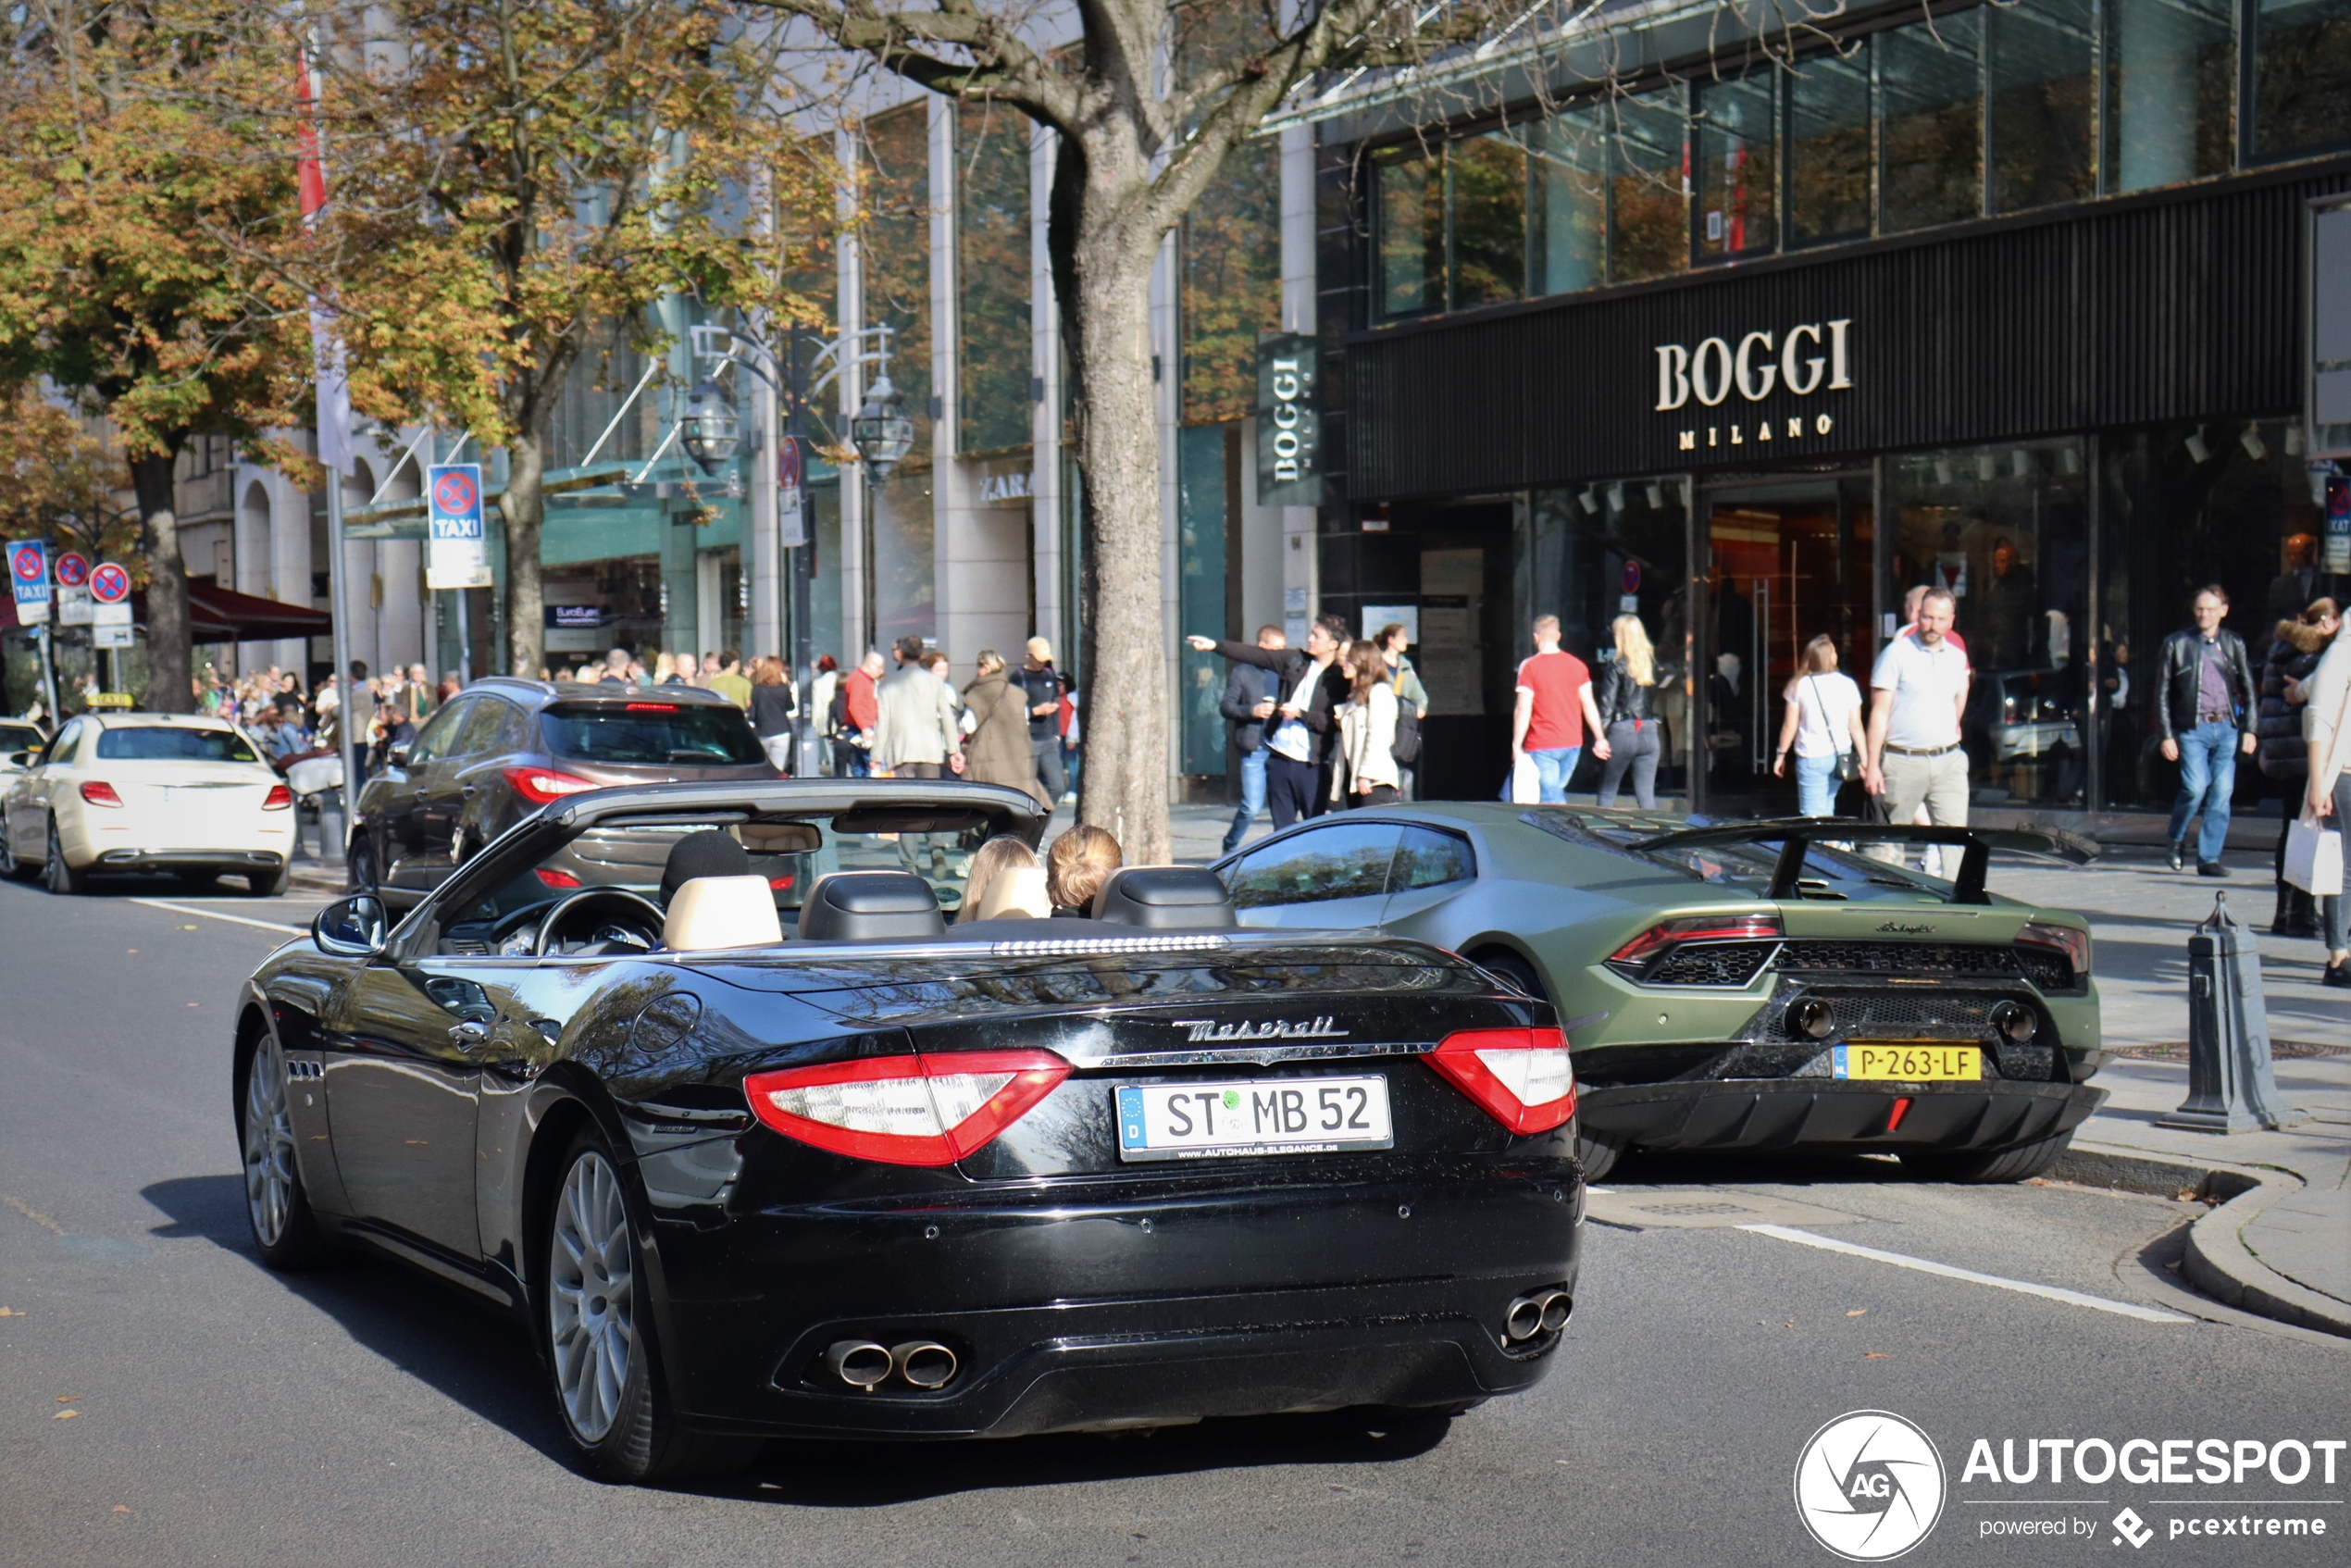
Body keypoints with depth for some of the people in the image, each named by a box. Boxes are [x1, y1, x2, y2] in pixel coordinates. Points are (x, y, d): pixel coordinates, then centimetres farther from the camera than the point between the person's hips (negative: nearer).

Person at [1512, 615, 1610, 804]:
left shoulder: (1530, 667, -9)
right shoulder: (1578, 666, 5)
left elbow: (1523, 710, -12)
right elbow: (1589, 705, 6)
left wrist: (1516, 745, -7)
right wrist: (1600, 739, 12)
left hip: (1542, 747, -5)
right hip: (1572, 745, 5)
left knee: (1550, 798, -5)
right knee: (1557, 793, 19)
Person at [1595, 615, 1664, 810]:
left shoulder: (1615, 667, -7)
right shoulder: (1651, 663, 6)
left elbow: (1607, 705, -10)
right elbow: (1656, 702, 7)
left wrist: (1599, 736, -8)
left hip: (1622, 731, -4)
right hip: (1649, 733, 4)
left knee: (1607, 793, 8)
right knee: (1647, 795, 4)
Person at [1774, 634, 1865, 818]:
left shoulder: (1799, 685, -7)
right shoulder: (1848, 685, -2)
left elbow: (1790, 725, -3)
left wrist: (1780, 754, 9)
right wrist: (1863, 759, 5)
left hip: (1811, 758, -3)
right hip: (1841, 755, 3)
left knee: (1814, 815, -6)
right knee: (1827, 808, 20)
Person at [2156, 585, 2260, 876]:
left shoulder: (2234, 644, 10)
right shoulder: (2177, 643, 2)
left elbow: (2249, 690, 13)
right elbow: (2162, 692, 4)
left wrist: (2250, 730, 3)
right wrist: (2166, 735, -3)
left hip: (2227, 728, 3)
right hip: (2193, 729, -3)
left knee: (2222, 792, -3)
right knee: (2196, 787, -17)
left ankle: (2208, 858, 5)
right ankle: (2177, 838, 10)